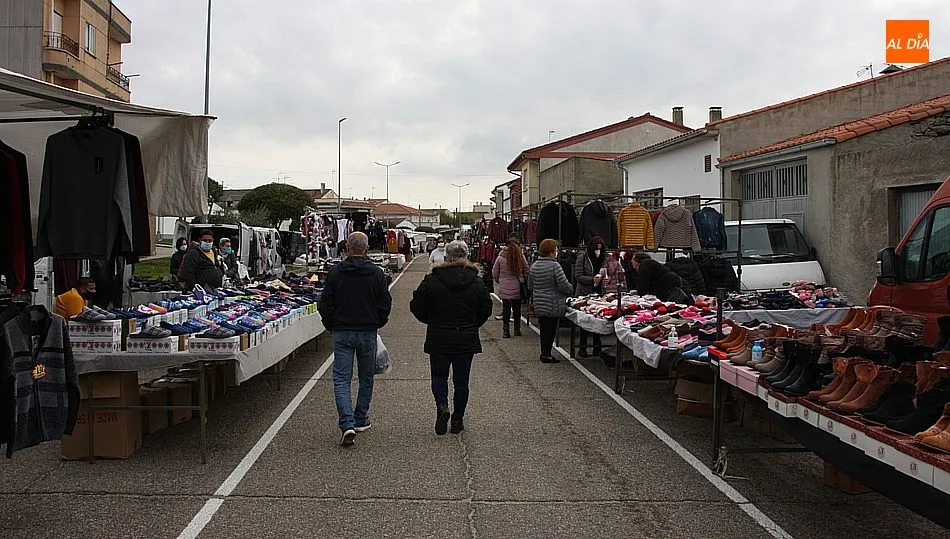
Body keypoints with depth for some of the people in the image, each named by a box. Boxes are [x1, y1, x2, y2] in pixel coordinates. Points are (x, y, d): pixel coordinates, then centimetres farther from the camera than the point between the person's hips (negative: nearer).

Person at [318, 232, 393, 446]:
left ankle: (347, 424, -14)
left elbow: (324, 304, -2)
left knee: (341, 379, 0)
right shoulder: (376, 273, -3)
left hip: (342, 332, -1)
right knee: (366, 378, 16)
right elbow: (385, 303, 0)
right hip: (368, 332, 1)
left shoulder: (336, 272, -4)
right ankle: (361, 420, 25)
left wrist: (331, 326, 13)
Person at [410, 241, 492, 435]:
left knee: (439, 376, 14)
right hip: (467, 340, 1)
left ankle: (442, 406, -10)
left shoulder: (432, 280, -6)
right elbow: (486, 309, 2)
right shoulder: (477, 282, -2)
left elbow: (416, 306, -3)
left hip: (438, 339, -1)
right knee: (461, 380, 11)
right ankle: (457, 420, 17)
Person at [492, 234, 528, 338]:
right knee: (517, 309, 13)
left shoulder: (501, 257, -7)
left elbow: (494, 273, 1)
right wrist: (523, 281, 17)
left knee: (506, 309, 6)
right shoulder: (521, 257, -8)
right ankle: (517, 330, 20)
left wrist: (498, 281, 18)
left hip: (504, 289, 0)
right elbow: (526, 272, 0)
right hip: (517, 289, 0)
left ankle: (505, 331, 4)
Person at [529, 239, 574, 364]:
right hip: (553, 306, -7)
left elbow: (530, 285, 14)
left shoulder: (534, 266, 5)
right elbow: (564, 285, -19)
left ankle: (545, 353, 24)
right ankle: (546, 355, 5)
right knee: (550, 329, 2)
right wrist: (571, 289, 2)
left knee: (544, 329, 16)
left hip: (539, 305, 7)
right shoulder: (554, 266, -18)